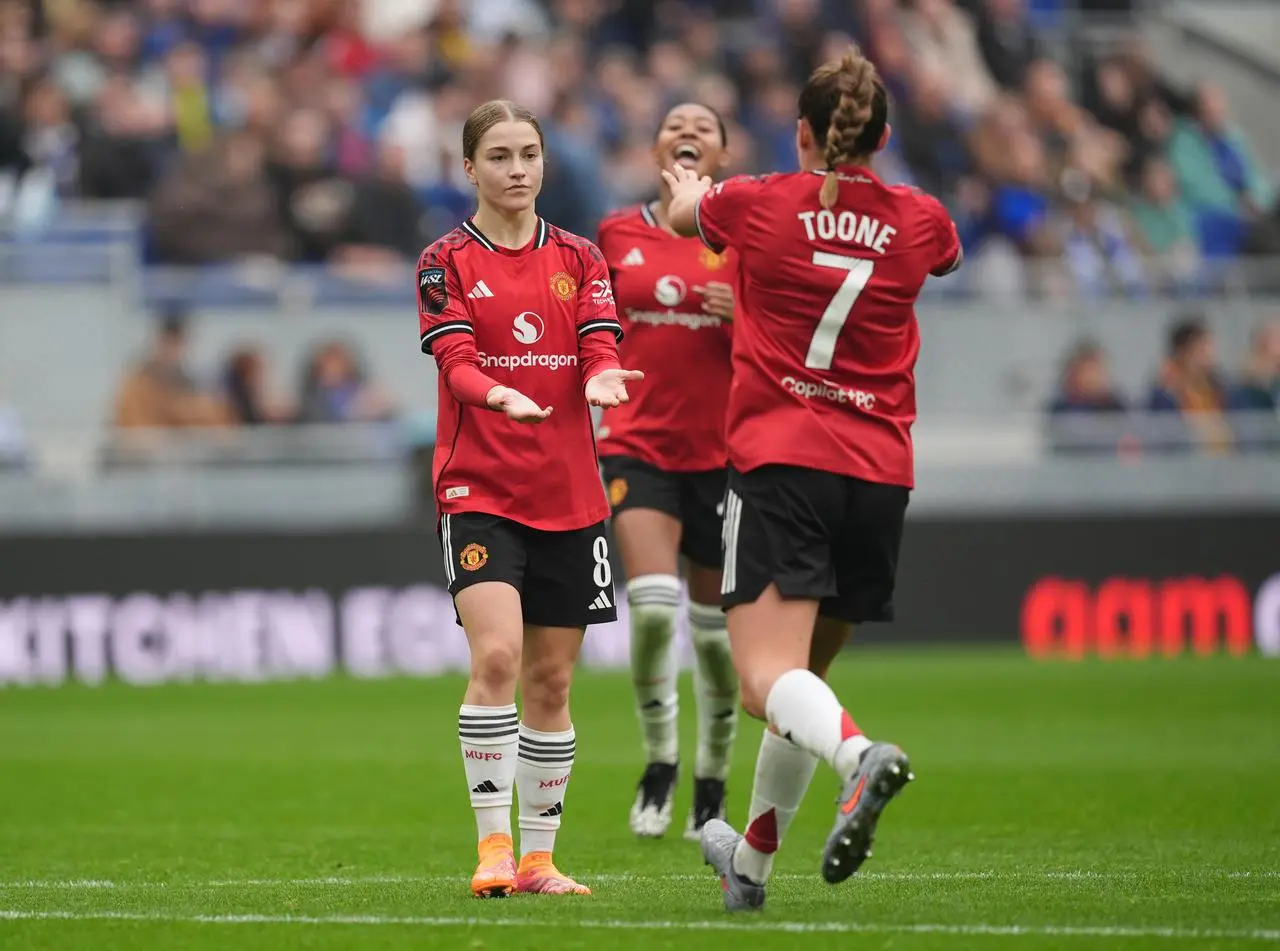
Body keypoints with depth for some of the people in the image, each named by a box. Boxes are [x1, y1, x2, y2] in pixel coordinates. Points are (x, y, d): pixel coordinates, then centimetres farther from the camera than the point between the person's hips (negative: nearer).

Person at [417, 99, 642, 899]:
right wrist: (501, 396, -33)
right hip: (479, 489, -4)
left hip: (569, 494, 4)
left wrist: (602, 378, -25)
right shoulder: (447, 263, 0)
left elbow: (601, 346, -1)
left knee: (552, 682, 6)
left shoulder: (579, 258, 10)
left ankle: (538, 857, 15)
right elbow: (456, 361, -12)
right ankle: (494, 844, -15)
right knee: (497, 657, -21)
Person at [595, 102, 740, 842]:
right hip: (638, 443, 0)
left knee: (716, 628, 7)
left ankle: (713, 784, 25)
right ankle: (660, 761, 2)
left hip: (723, 451, 0)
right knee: (653, 606, -19)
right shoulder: (617, 236, 5)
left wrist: (745, 317, -18)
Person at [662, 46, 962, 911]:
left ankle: (862, 756, -46)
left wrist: (688, 188, 49)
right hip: (880, 473, 4)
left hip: (778, 459, -4)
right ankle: (751, 862, 28)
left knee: (770, 677, -15)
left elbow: (682, 212, 25)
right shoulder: (920, 222, 7)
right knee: (805, 674, 17)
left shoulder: (759, 204, 1)